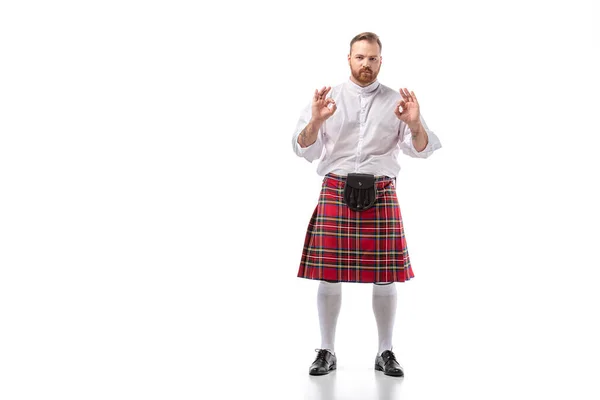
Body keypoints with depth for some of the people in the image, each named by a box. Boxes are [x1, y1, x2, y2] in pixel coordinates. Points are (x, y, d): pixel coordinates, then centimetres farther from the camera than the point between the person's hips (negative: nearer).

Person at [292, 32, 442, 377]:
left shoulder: (397, 101, 11)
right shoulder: (328, 98, 10)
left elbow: (422, 149, 3)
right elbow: (304, 150, 3)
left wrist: (415, 124, -17)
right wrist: (316, 121, -16)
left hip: (381, 194, 1)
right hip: (336, 191, 0)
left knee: (385, 278, 3)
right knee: (329, 276, -1)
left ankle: (386, 353, 16)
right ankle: (327, 352, 12)